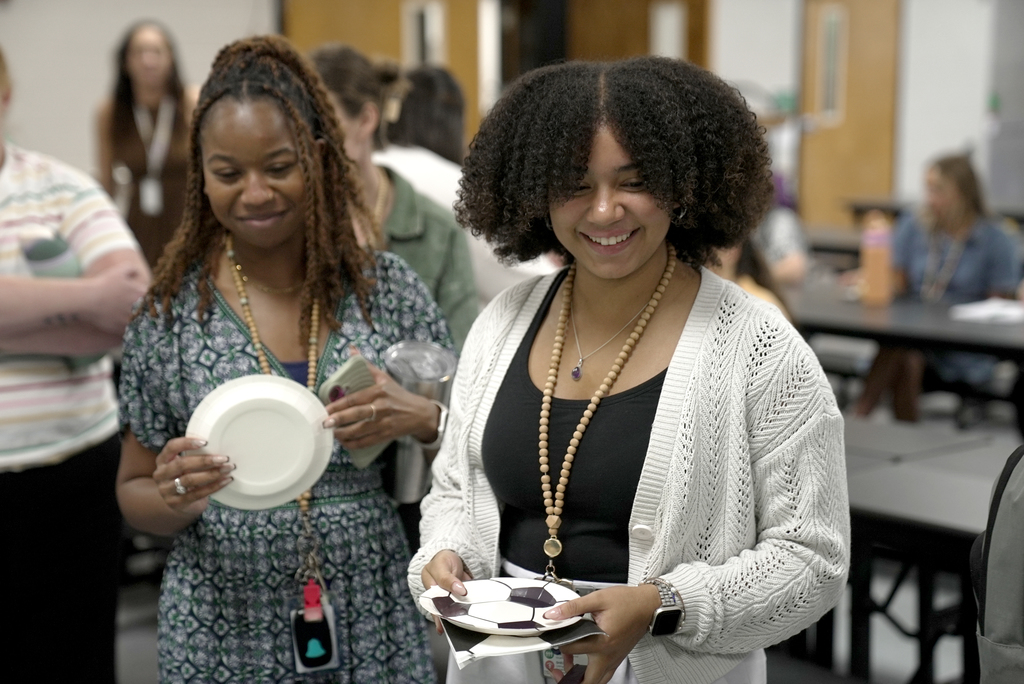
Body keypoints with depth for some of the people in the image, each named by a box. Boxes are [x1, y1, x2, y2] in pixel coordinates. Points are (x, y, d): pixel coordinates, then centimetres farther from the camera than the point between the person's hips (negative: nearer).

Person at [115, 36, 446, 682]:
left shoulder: (388, 287, -3)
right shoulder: (169, 311, -3)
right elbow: (134, 491, 5)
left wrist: (422, 419, -18)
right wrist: (174, 497, -17)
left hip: (373, 626, 1)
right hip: (222, 630, 0)